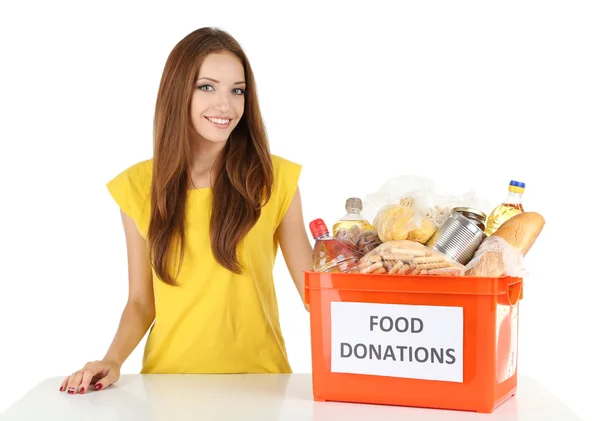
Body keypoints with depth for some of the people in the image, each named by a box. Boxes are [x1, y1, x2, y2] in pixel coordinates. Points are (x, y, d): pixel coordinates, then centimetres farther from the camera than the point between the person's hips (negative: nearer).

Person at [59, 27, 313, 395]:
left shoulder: (276, 178, -2)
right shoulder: (138, 185, 2)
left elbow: (313, 288, 2)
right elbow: (141, 301, 8)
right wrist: (113, 361, -8)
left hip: (257, 377, -1)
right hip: (171, 379, 1)